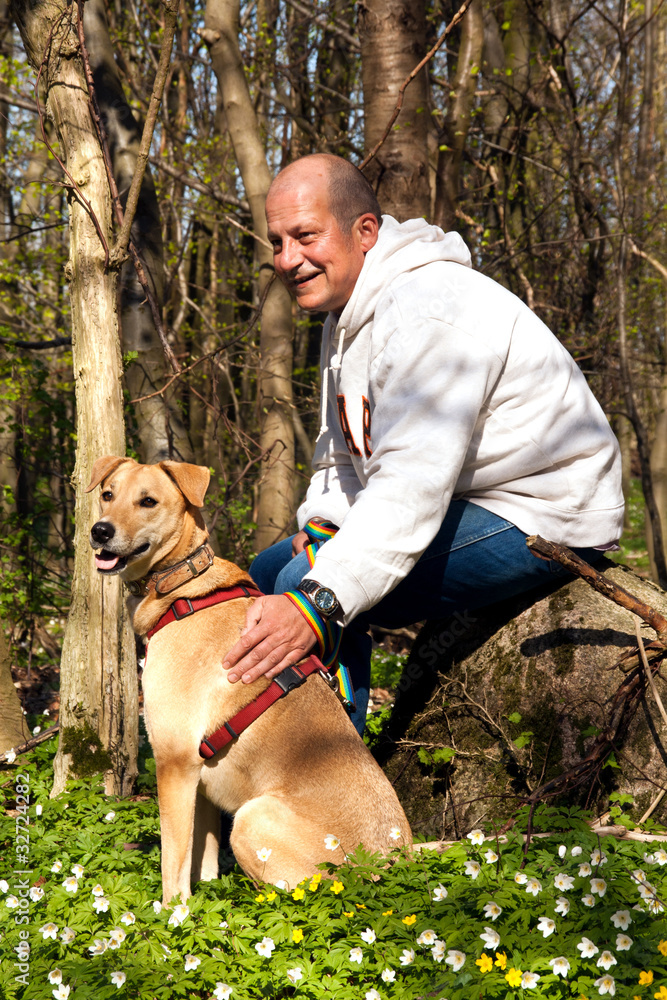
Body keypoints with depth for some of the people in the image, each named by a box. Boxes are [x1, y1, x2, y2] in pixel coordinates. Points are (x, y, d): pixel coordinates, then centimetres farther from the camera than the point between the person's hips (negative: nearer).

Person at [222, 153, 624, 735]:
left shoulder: (428, 310, -23)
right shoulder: (347, 317, 11)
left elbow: (415, 481, -34)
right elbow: (343, 458, 17)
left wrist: (319, 597, -42)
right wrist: (321, 523, -5)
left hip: (542, 520, -11)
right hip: (465, 510, 11)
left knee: (309, 591, -25)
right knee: (269, 576, 12)